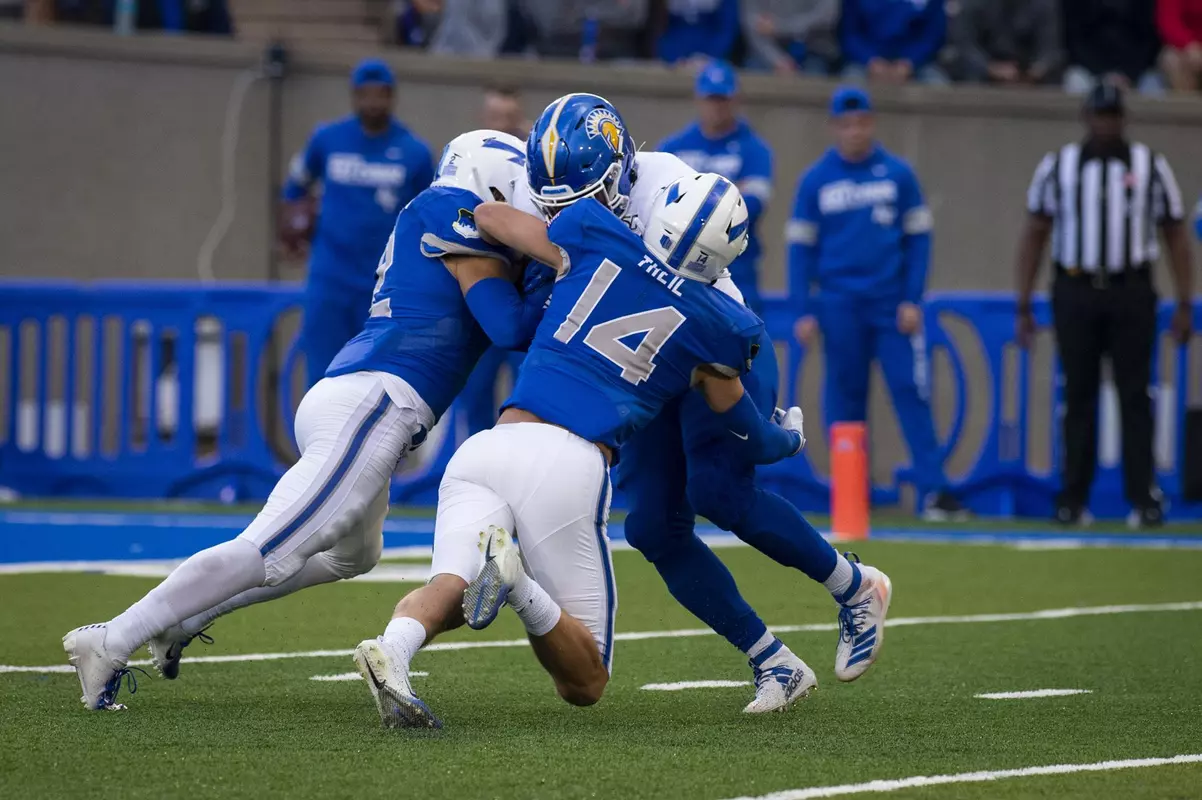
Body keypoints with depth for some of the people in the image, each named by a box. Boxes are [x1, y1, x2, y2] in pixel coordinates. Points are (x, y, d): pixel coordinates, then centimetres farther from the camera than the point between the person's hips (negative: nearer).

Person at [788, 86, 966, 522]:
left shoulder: (898, 174, 5)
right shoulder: (815, 180, 4)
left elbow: (918, 238, 6)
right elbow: (801, 248, 5)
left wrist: (913, 300, -3)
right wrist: (804, 312, -2)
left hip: (893, 304, 0)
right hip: (840, 305, 0)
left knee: (911, 392, -8)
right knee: (844, 396, 4)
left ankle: (933, 490, -11)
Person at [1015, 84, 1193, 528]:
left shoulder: (1151, 166, 7)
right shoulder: (1057, 166, 7)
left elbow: (1176, 233, 8)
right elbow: (1035, 234, 9)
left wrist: (1185, 304, 1)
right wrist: (1024, 306, 4)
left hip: (1131, 292, -1)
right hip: (1074, 292, 1)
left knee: (1135, 395, -5)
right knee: (1078, 396, 1)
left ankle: (1143, 499, -5)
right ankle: (1073, 499, 6)